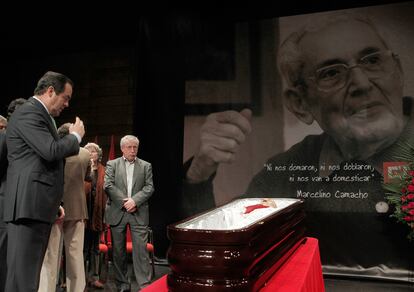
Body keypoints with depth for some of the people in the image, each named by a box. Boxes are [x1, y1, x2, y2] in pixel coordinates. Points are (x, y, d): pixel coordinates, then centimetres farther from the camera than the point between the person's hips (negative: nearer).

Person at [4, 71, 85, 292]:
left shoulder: (41, 115, 22)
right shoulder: (28, 112, -9)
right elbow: (51, 150, -22)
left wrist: (54, 204, 21)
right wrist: (76, 136, -2)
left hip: (39, 207, 10)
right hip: (28, 205, -10)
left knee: (30, 274, 12)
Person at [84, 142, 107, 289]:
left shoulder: (103, 172, 8)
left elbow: (106, 192, 3)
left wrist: (105, 213, -3)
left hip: (97, 212, 2)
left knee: (95, 247, 9)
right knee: (82, 246, 6)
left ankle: (94, 277, 16)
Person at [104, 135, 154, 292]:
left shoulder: (146, 166, 10)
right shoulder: (112, 164, 8)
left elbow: (149, 187, 2)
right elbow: (108, 186, -3)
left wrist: (134, 200, -13)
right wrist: (124, 201, -11)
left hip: (138, 213, 0)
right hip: (117, 212, 1)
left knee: (141, 249, -5)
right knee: (118, 251, 6)